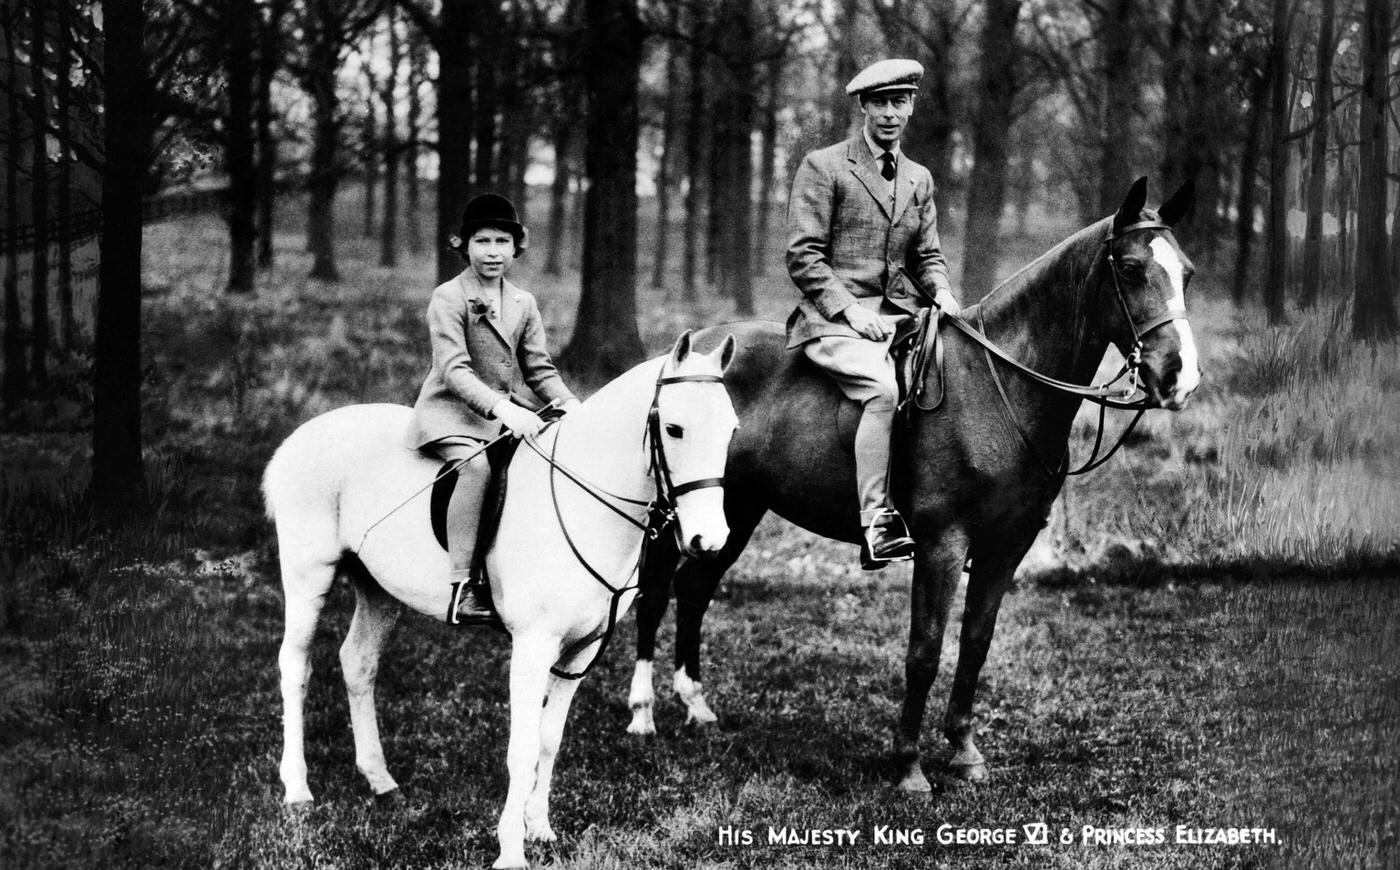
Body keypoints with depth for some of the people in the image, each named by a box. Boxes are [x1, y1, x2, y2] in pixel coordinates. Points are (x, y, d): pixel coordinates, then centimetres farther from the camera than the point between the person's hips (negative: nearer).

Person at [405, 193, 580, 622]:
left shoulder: (523, 304, 13)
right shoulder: (447, 299, -7)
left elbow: (539, 370, 14)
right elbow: (454, 369, -18)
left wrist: (571, 406, -6)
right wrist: (500, 406, -32)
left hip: (506, 415, 6)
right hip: (451, 413, -6)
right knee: (476, 463, -36)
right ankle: (463, 585, -37)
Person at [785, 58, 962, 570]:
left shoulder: (919, 179, 19)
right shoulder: (823, 167, 0)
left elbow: (927, 255, 21)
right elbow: (803, 257, -6)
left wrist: (942, 292, -2)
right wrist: (852, 312, -16)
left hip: (899, 316, 6)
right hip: (833, 319, -6)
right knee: (882, 388, -33)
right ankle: (877, 527, -34)